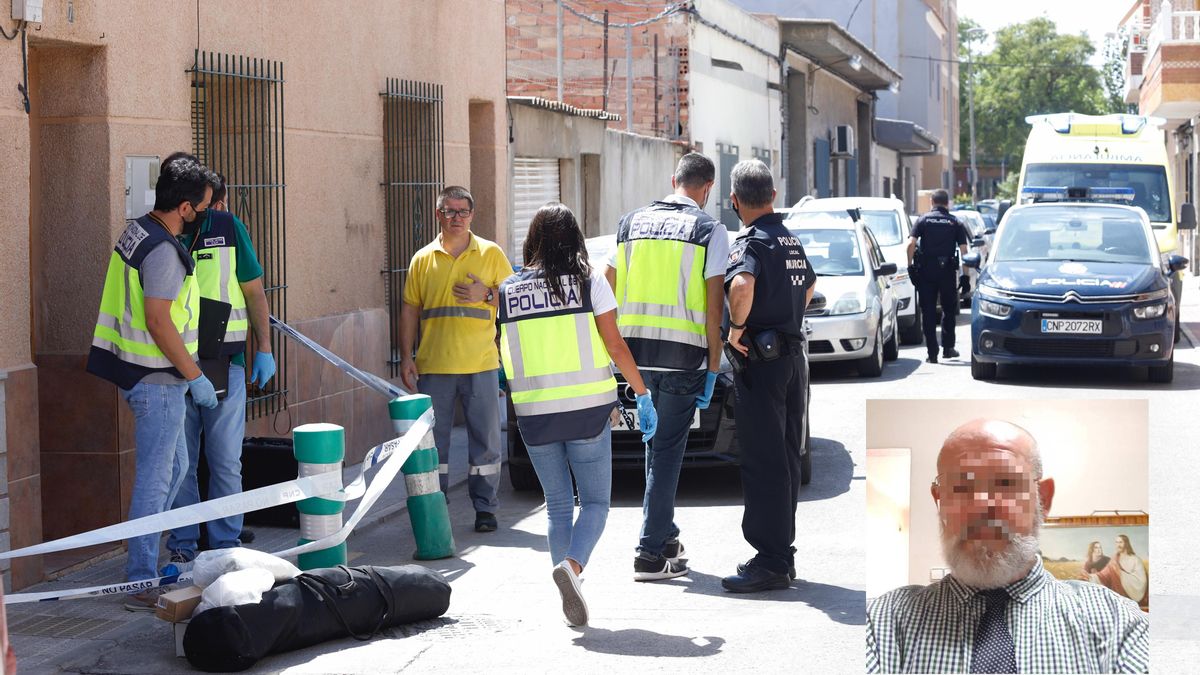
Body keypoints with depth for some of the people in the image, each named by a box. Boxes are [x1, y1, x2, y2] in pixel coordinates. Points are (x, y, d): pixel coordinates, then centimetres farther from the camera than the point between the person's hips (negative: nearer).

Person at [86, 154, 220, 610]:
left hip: (136, 370, 10)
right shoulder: (163, 251, -22)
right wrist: (195, 376, -17)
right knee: (155, 479, -4)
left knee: (175, 466, 21)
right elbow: (159, 322, -24)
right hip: (157, 378, -10)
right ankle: (143, 583, 0)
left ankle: (145, 555, 28)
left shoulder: (138, 231, 10)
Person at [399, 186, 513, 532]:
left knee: (485, 439, 2)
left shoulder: (491, 254, 6)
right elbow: (409, 310, 11)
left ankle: (485, 507, 11)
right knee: (433, 440, 4)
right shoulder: (423, 259, 10)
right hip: (433, 366, 1)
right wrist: (406, 358, 3)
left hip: (480, 364, -1)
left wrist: (486, 295, -11)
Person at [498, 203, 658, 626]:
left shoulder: (509, 289, 4)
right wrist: (642, 393, 3)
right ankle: (572, 565, -21)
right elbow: (615, 346, -5)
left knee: (557, 506, 13)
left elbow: (505, 356, 11)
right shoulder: (589, 280, -2)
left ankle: (570, 599, 8)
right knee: (595, 502, 6)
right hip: (587, 407, -2)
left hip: (534, 412, 2)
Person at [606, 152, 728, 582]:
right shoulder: (709, 230, -3)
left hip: (635, 350, 4)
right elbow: (714, 303, -7)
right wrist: (713, 367, -3)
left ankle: (665, 536, 26)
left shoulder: (632, 223, 10)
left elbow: (607, 289, 11)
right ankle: (651, 554, -1)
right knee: (667, 449, 0)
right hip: (682, 353, -4)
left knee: (656, 443, 19)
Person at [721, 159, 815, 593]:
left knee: (764, 463, -7)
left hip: (761, 361, -9)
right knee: (786, 458, 13)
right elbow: (809, 287, 33)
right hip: (794, 355, 9)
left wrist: (736, 327, -21)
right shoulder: (792, 241, 14)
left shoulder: (751, 242, -14)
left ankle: (771, 561, -8)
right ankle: (782, 554, 19)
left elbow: (742, 284, -36)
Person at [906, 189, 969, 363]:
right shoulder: (956, 223, 5)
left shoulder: (923, 220, 3)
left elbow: (911, 244, -9)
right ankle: (948, 347, 21)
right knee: (949, 310, 18)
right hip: (947, 271, 1)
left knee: (928, 312, 3)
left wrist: (910, 265, -3)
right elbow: (964, 250, -1)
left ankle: (932, 353, 0)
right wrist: (965, 275, 3)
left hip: (925, 271, -1)